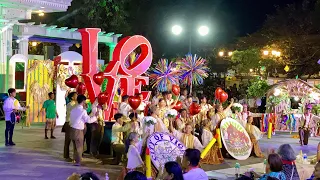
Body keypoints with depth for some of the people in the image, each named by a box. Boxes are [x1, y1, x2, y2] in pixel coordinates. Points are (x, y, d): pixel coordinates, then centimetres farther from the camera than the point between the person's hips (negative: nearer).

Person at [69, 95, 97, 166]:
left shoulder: (73, 110, 8)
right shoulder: (83, 111, -13)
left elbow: (71, 119, 12)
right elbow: (89, 120, -16)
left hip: (72, 129, 7)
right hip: (78, 131, -7)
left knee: (75, 146, 17)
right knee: (79, 147, 3)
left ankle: (75, 159, 24)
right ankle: (78, 162, 6)